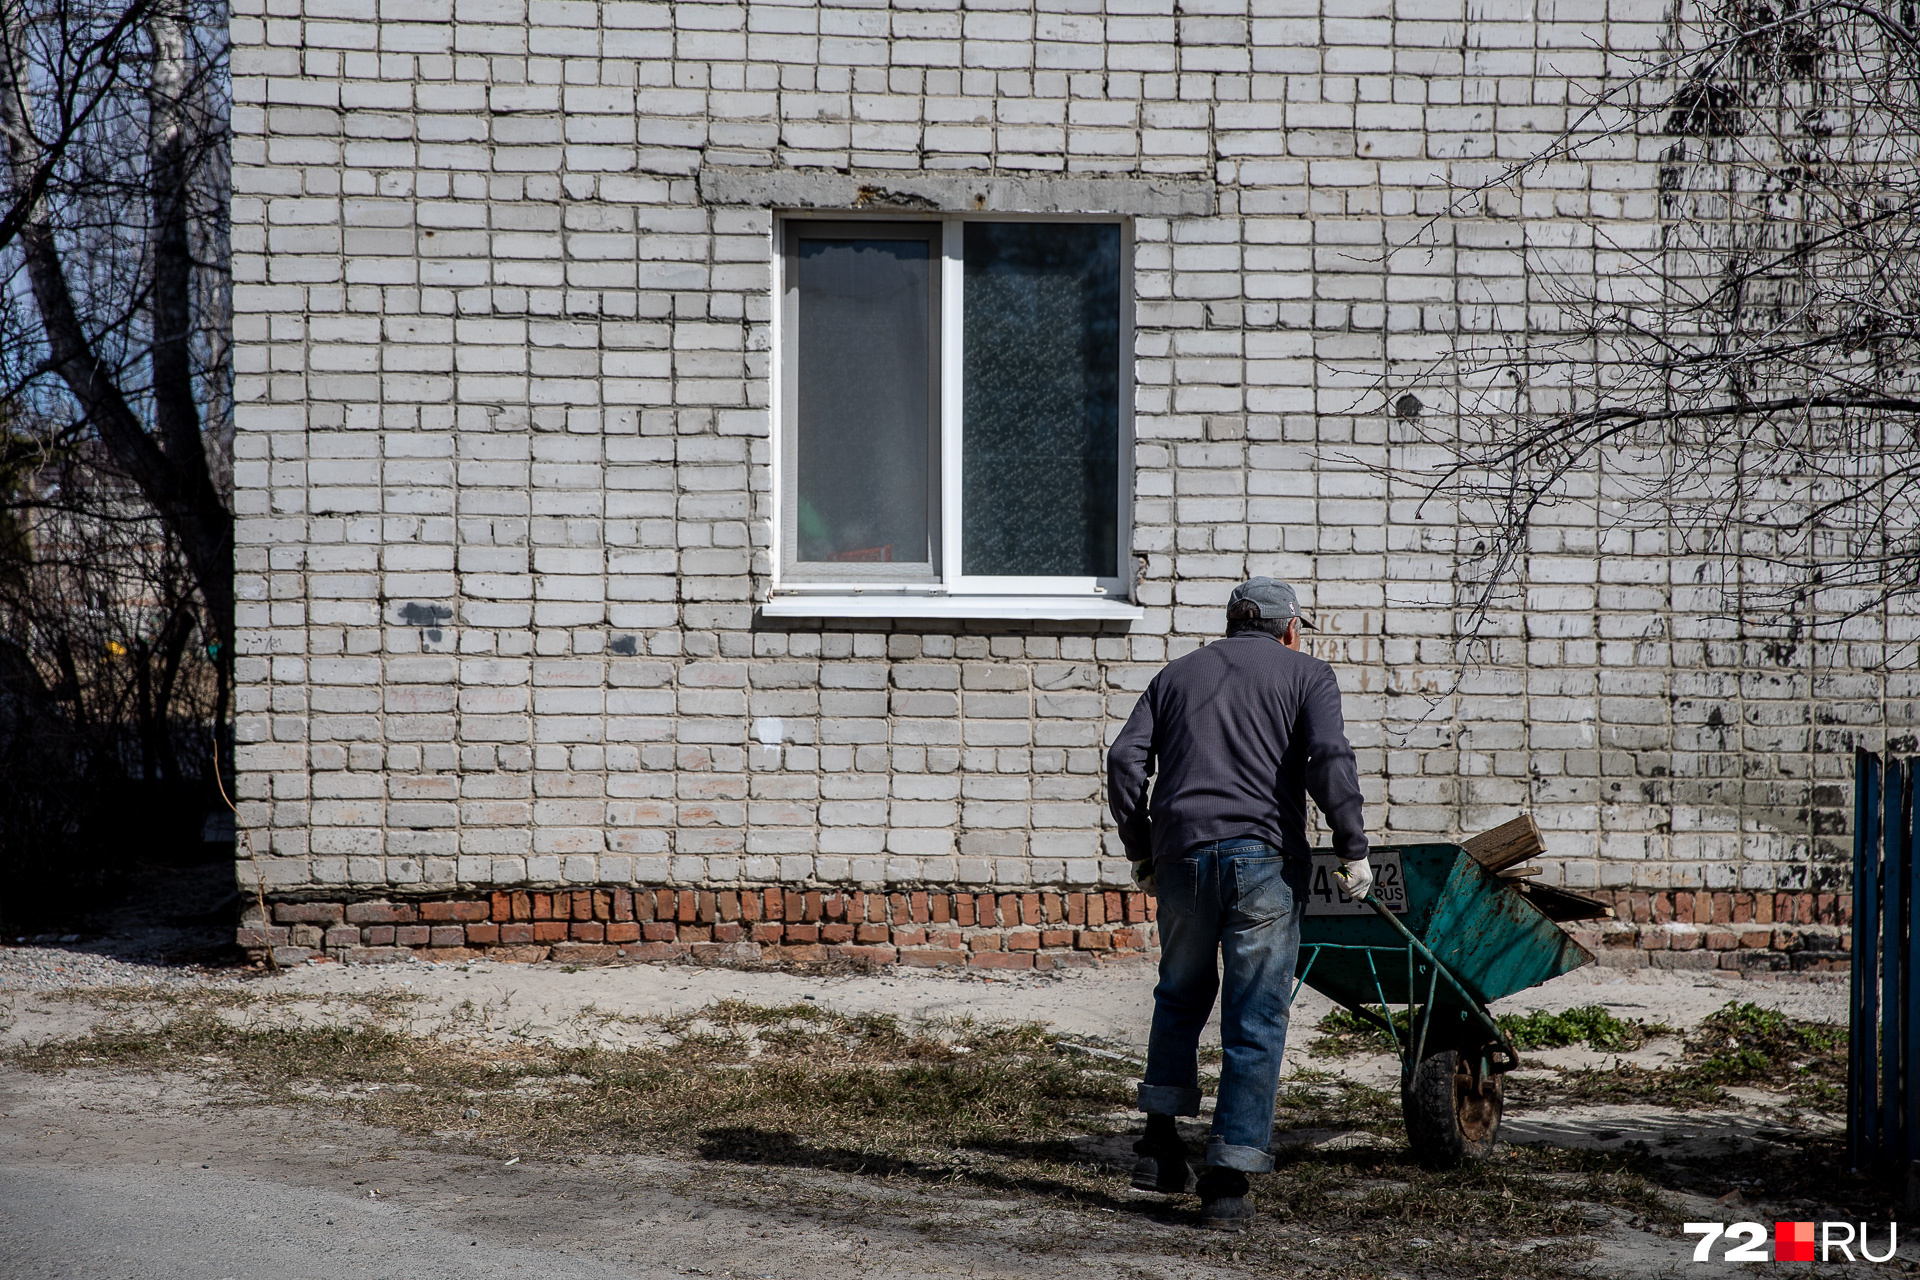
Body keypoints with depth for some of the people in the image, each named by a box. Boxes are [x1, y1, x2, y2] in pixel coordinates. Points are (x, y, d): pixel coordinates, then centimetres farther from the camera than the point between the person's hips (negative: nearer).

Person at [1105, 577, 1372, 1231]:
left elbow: (1126, 758, 10)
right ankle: (1229, 1180, -1)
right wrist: (1353, 851, -3)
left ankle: (1159, 1141, 19)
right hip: (1262, 856, -3)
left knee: (1181, 996, 24)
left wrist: (1141, 852, 15)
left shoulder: (1178, 673, 21)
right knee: (1255, 1022, 2)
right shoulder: (1306, 674, 11)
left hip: (1180, 854, 3)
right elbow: (1330, 759, -7)